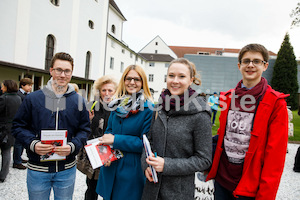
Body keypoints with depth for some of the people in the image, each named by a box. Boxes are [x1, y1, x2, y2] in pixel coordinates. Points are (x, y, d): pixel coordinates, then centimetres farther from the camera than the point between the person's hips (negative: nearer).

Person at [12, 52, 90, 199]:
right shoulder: (33, 98, -2)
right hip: (37, 169, -1)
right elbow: (18, 126, 2)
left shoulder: (78, 101, 1)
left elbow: (84, 130, 2)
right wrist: (32, 143, -16)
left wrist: (73, 146, -16)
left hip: (67, 169, 1)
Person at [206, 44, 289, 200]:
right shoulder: (227, 97, 3)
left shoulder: (276, 103, -10)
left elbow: (276, 153, -12)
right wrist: (211, 167, 6)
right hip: (222, 177, 4)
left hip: (249, 186, -4)